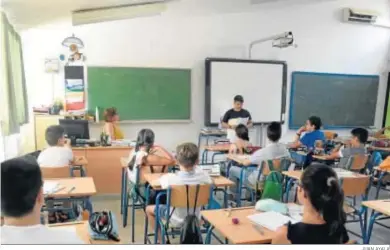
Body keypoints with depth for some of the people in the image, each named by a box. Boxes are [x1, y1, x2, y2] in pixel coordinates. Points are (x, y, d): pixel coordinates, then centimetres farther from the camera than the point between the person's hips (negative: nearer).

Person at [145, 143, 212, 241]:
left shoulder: (171, 178, -29)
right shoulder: (202, 176, -22)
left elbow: (161, 179, -6)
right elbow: (210, 181, 1)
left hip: (176, 220, -3)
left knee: (149, 209, 20)